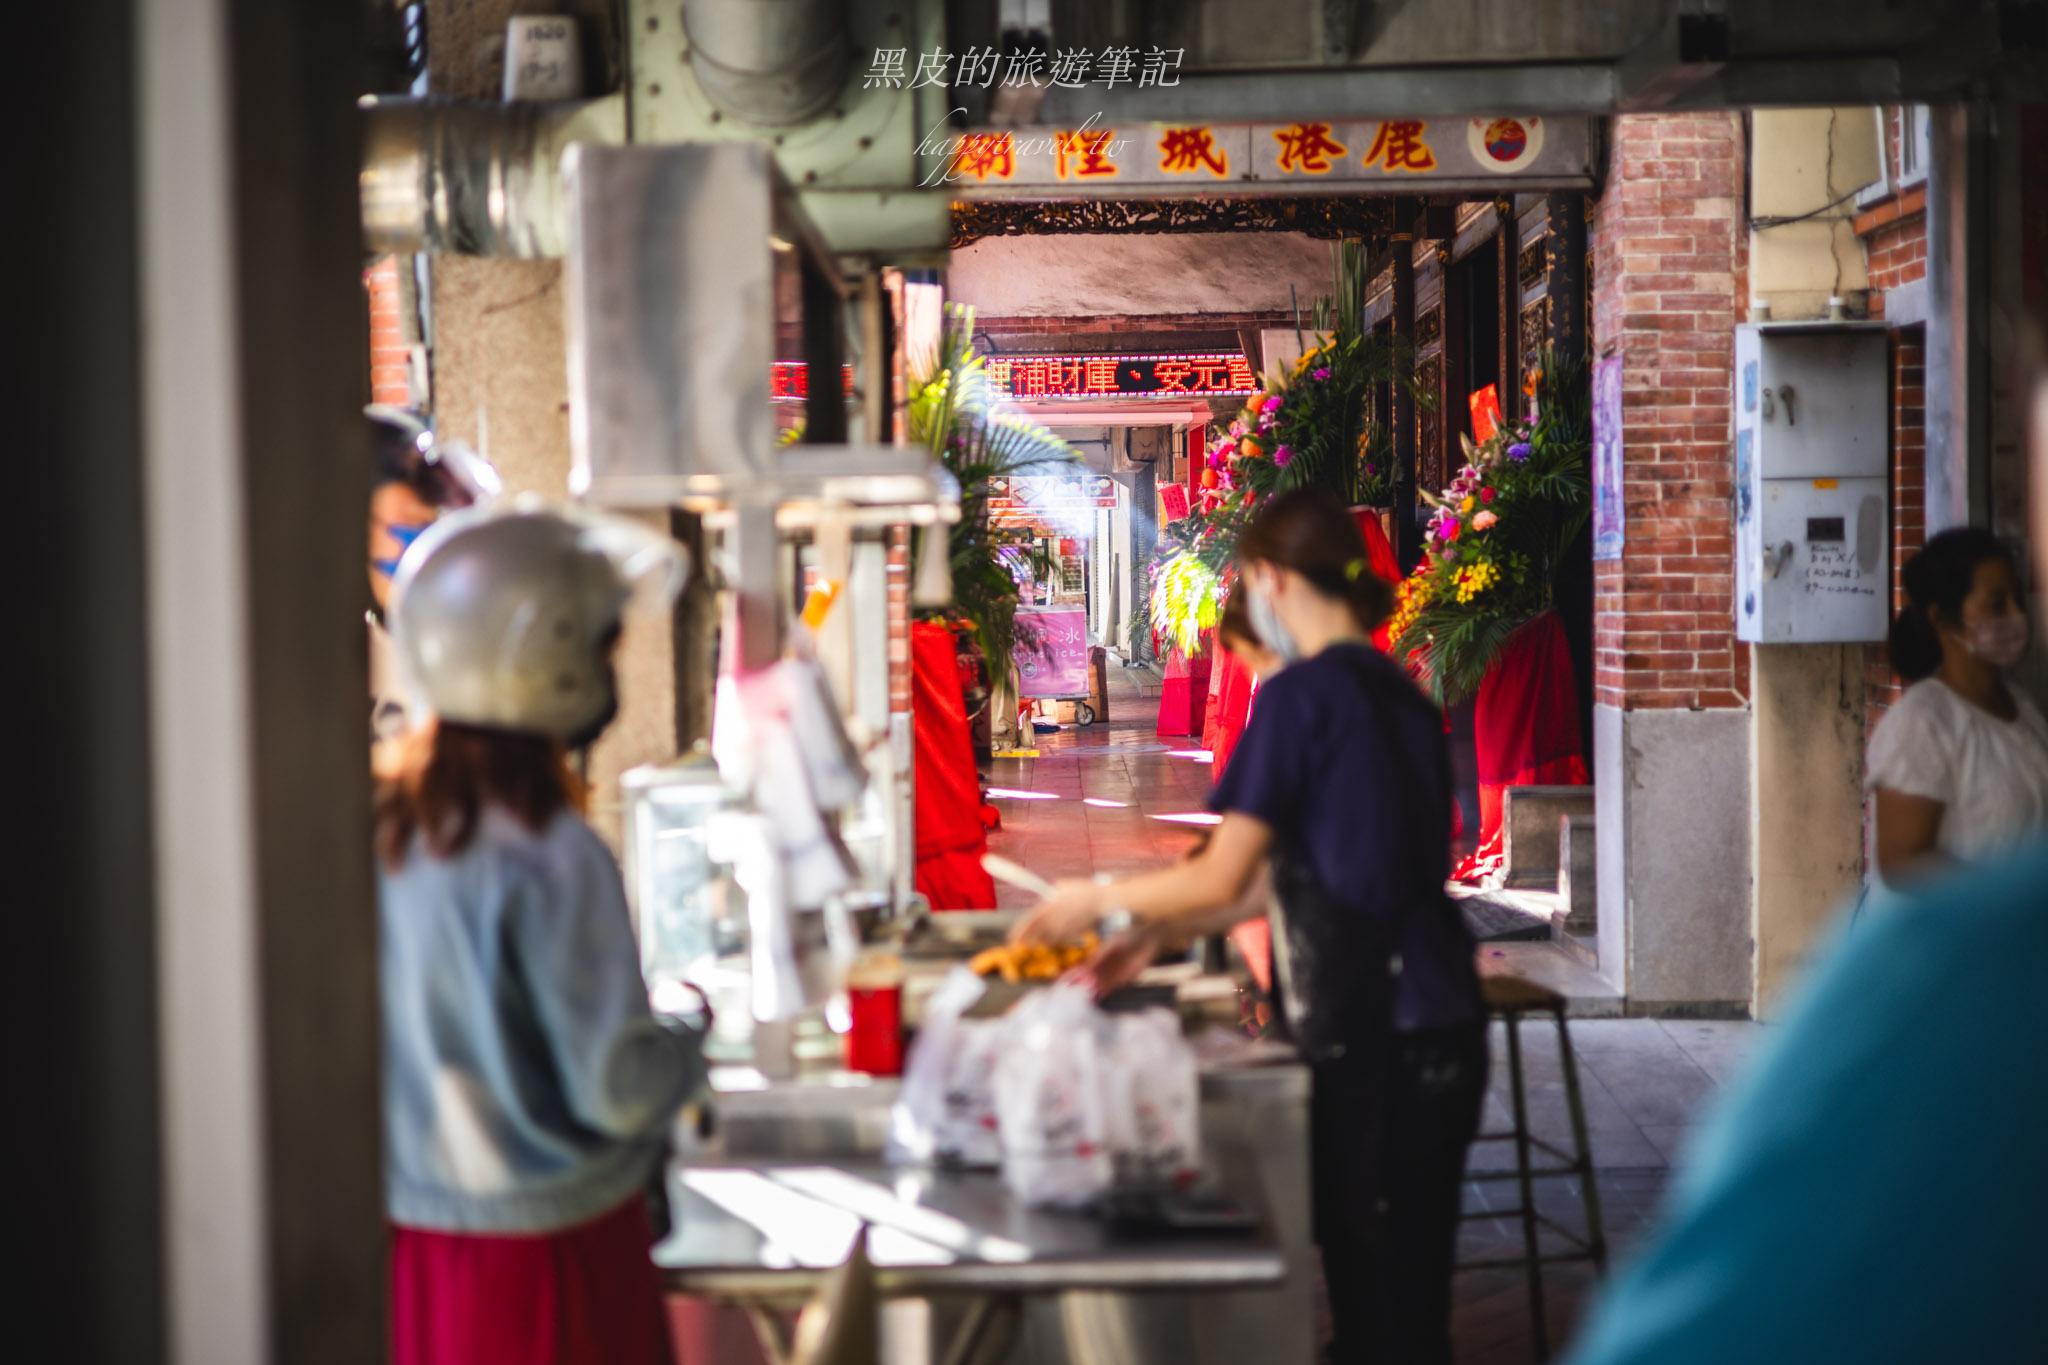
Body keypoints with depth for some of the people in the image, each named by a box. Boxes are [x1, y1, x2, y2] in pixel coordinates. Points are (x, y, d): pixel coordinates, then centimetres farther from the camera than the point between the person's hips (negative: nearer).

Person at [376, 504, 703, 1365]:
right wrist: (687, 1034, -1)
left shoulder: (383, 826, -4)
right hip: (546, 1249, -6)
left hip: (408, 1231, 6)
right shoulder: (549, 861, -23)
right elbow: (617, 1086, -20)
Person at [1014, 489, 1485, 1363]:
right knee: (1406, 1285, 14)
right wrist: (1157, 933, 22)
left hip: (1375, 1036, -8)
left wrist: (1100, 902, 7)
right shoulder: (1399, 694, 14)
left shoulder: (1301, 695, -11)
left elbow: (1222, 878, -10)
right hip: (1438, 1023, 8)